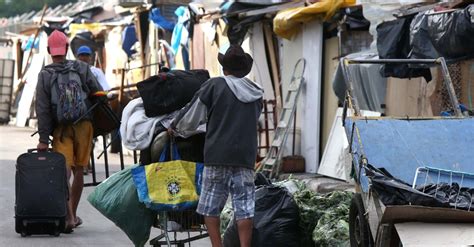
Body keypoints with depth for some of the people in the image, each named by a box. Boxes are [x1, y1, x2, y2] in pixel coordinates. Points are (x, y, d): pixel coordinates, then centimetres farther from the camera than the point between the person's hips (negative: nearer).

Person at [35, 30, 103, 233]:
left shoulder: (45, 75, -3)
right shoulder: (81, 68, 1)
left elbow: (42, 109, -6)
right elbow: (99, 94, -1)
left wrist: (43, 138, -6)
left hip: (61, 129, -2)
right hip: (83, 125, 2)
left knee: (64, 172, -7)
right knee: (78, 171, 12)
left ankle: (68, 217, -20)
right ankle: (73, 215, 21)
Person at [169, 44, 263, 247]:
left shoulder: (214, 86, -2)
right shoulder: (255, 94, 11)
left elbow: (191, 116, 2)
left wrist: (175, 128, 22)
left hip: (217, 156, -3)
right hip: (245, 157, 3)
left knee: (210, 207, 6)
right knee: (244, 208, 1)